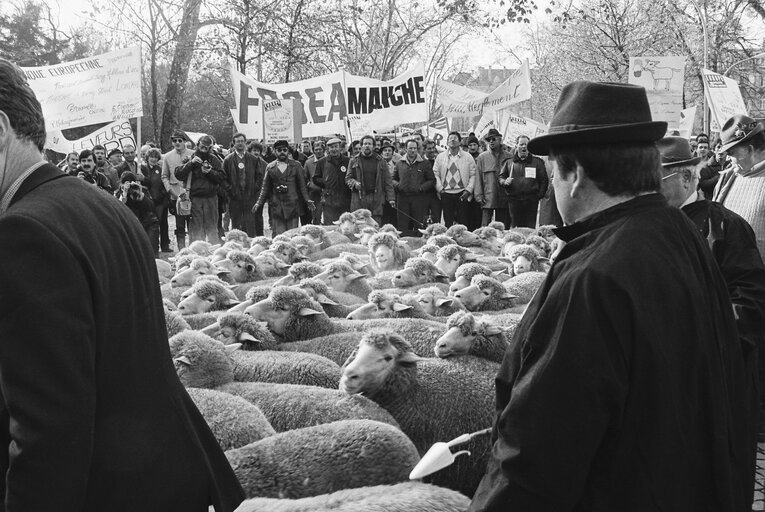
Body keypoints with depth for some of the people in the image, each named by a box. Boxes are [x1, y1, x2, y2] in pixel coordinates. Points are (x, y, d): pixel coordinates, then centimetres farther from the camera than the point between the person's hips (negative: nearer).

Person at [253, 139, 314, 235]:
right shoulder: (270, 167, 9)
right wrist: (259, 203, 2)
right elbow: (265, 188, 12)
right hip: (276, 207, 1)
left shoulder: (296, 165, 7)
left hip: (292, 205, -1)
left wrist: (307, 199, -6)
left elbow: (302, 185, 6)